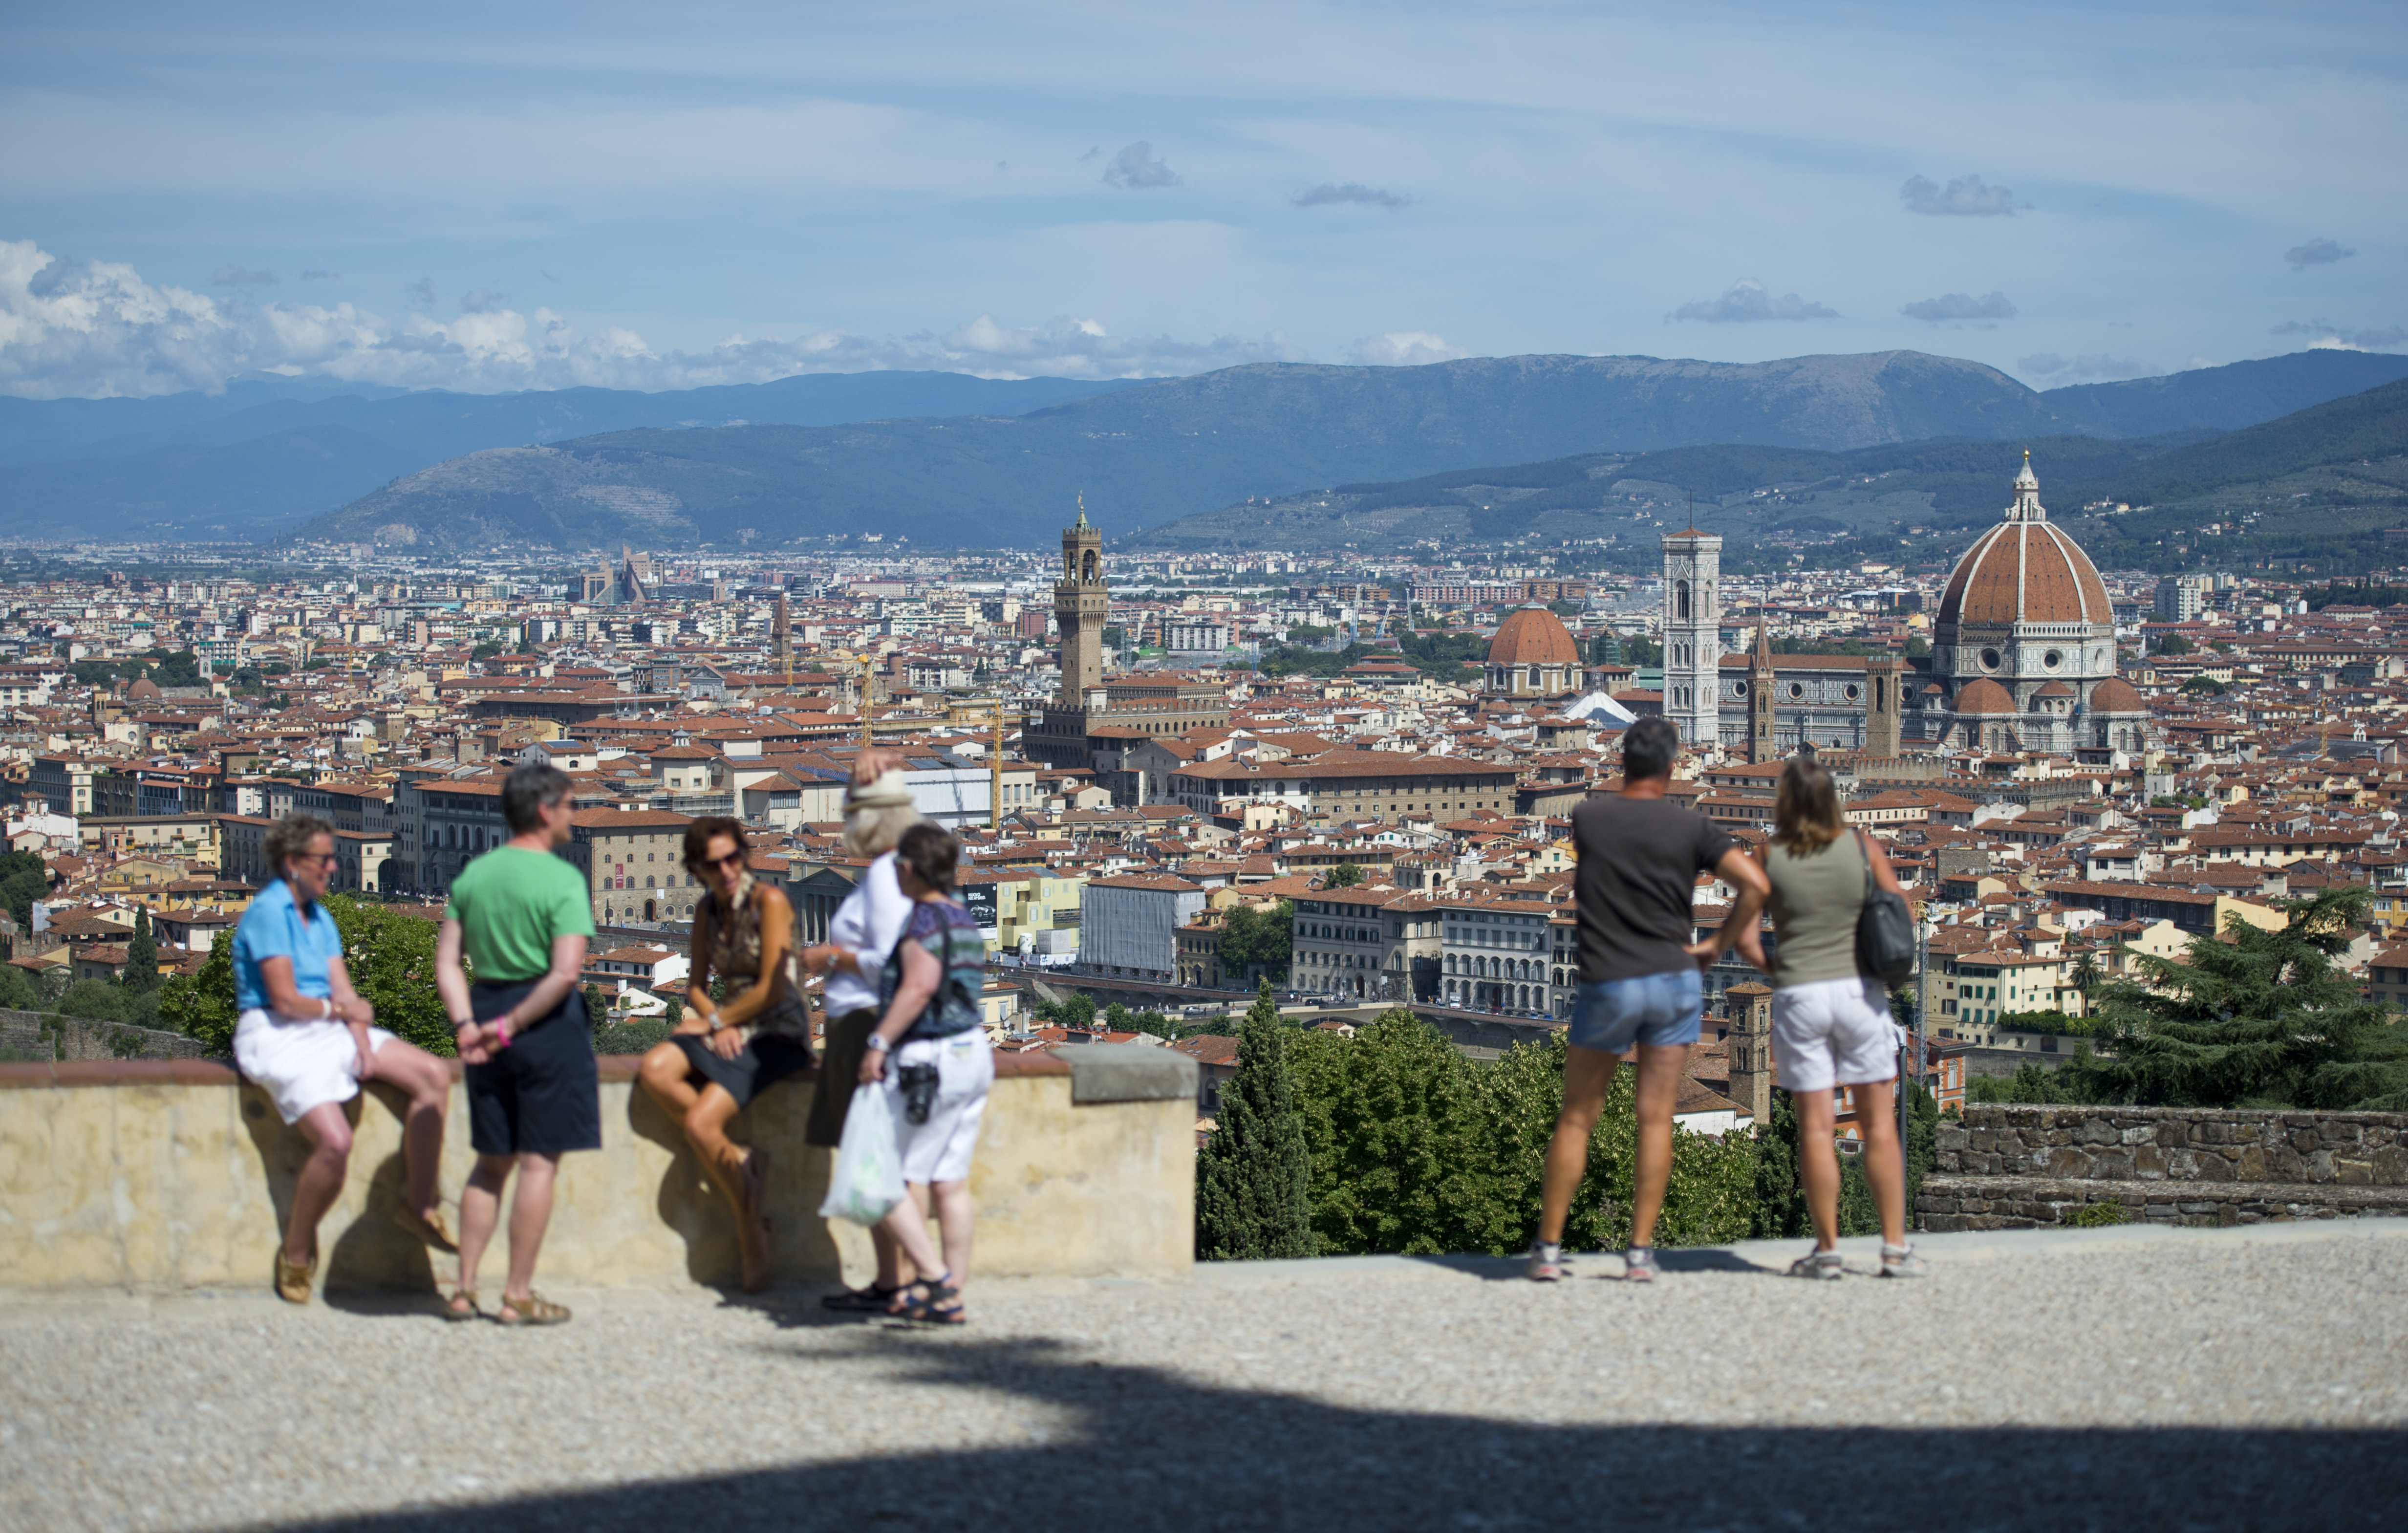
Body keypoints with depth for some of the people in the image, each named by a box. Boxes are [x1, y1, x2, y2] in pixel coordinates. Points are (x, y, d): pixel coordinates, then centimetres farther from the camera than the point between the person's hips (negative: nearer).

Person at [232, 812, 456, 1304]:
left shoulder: (320, 918, 17)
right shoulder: (267, 914, -11)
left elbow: (344, 993, 10)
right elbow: (286, 999, -17)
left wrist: (364, 1045, -7)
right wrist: (340, 1010, 1)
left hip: (327, 1029, 9)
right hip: (277, 1037, -9)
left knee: (434, 1075, -5)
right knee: (335, 1141, -26)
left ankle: (420, 1203, 3)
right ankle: (296, 1253, -5)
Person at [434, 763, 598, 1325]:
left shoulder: (473, 875, 7)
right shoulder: (562, 880, -12)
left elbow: (446, 959, 3)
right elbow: (565, 972, -21)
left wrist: (467, 1025, -4)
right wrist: (512, 1025, -14)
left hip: (487, 1007, 6)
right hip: (548, 1024, -6)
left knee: (492, 1162, 15)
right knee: (539, 1161, 1)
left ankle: (465, 1289, 14)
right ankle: (519, 1295, 2)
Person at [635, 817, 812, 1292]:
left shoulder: (769, 901, -11)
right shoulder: (708, 910, 11)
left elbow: (771, 990, -15)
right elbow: (697, 987, 14)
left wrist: (715, 1020, -6)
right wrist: (717, 1025, -7)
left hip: (779, 1033, -7)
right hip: (731, 1028, 7)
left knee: (700, 1122, -23)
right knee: (655, 1070, -21)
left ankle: (749, 1219, -4)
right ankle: (741, 1160, -12)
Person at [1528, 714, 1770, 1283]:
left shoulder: (1588, 818, -3)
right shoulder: (1690, 828, -3)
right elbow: (1758, 885, -11)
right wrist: (1715, 946, -2)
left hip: (1607, 986, -1)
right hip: (1674, 983, 1)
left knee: (1576, 1119, 8)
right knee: (1656, 1119, 4)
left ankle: (1548, 1248, 9)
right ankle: (1641, 1251, 2)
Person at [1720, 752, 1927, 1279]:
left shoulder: (1769, 855, -3)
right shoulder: (1863, 847, -2)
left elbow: (1741, 934, 0)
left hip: (1798, 997, 0)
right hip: (1861, 992, 0)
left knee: (1815, 1126, 3)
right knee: (1879, 1122, 5)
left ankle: (1827, 1249, 5)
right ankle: (1895, 1247, 2)